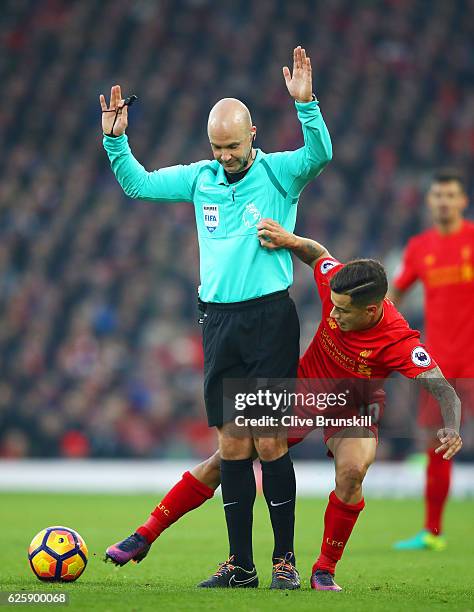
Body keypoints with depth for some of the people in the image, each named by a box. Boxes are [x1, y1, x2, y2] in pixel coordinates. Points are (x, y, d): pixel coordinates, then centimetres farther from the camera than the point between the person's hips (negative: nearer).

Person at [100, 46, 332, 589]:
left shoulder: (278, 173, -1)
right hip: (219, 321, 4)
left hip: (270, 318, -4)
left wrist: (306, 106, -34)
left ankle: (284, 560, 1)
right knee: (232, 446, 4)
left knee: (270, 442, -7)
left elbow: (320, 155, -21)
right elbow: (137, 183, 18)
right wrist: (115, 141, 5)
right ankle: (240, 565, 9)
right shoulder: (200, 178, 12)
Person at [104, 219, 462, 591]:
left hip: (354, 406, -3)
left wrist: (451, 429, -55)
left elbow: (444, 390, -36)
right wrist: (289, 240, -22)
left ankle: (325, 570, -15)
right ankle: (146, 537, 6)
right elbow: (316, 253, -2)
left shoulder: (399, 342, -35)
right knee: (224, 459, -3)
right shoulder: (337, 284, -24)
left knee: (352, 470, -35)